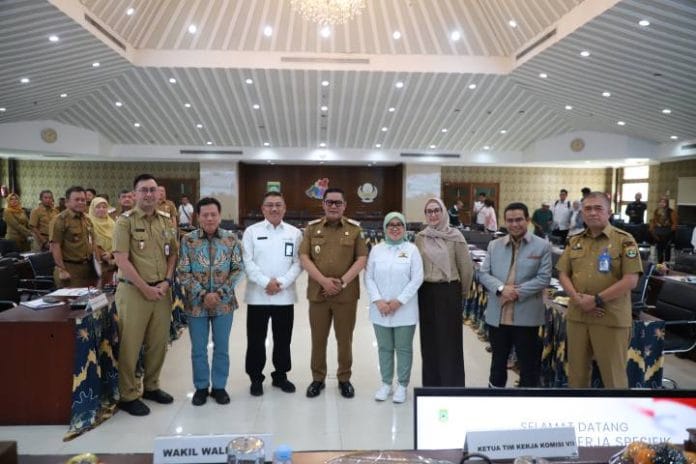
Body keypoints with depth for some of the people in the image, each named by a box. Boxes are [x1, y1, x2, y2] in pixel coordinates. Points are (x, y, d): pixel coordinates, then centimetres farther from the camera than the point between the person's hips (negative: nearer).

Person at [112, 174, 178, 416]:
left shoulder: (167, 221, 9)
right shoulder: (125, 221, -7)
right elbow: (121, 260, -12)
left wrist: (166, 282, -3)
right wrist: (145, 288, -14)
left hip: (162, 290, 5)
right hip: (134, 290, -5)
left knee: (159, 342, 12)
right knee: (130, 344, 3)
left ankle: (151, 386, 30)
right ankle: (128, 395, 17)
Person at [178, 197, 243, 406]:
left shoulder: (231, 239, -3)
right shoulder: (188, 240, -4)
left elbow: (238, 269, -3)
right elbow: (183, 273, -7)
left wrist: (220, 293, -13)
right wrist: (203, 295, -16)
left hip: (224, 303, 0)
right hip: (196, 303, 0)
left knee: (221, 348, 11)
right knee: (198, 349, 11)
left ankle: (219, 386, 27)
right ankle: (201, 387, 28)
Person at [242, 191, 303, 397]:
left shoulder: (295, 233, 5)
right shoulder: (252, 231, 2)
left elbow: (297, 263, -1)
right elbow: (247, 262, -5)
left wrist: (281, 283, -14)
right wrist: (266, 282, -16)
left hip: (285, 296, 1)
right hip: (258, 295, -1)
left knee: (283, 339, 12)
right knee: (256, 340, 7)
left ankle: (280, 375, 29)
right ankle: (256, 378, 23)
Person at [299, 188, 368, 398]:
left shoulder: (355, 228, 2)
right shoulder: (311, 228, 4)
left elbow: (362, 259, -3)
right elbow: (304, 258, -3)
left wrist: (343, 281, -13)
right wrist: (324, 281, -14)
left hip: (346, 294, -1)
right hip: (317, 292, 1)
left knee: (345, 339, 9)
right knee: (318, 339, 10)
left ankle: (344, 379, 26)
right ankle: (317, 379, 26)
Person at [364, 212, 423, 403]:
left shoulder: (411, 249, -2)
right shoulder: (376, 250, 4)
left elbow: (417, 279, -7)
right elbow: (369, 278, 1)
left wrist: (399, 301, -13)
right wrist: (378, 301, -11)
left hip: (405, 310, -2)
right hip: (380, 310, 2)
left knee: (404, 349, 8)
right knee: (384, 348, 12)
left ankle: (402, 385, 22)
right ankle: (386, 383, 27)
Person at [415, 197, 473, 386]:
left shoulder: (455, 236, -6)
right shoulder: (420, 237, 4)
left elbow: (466, 266, -2)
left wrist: (463, 290, 6)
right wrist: (419, 286, 10)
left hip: (448, 292, -3)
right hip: (426, 292, 4)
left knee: (449, 340, 2)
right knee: (429, 339, 10)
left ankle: (452, 385, 14)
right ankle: (431, 383, 24)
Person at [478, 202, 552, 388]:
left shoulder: (542, 246, -2)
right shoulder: (494, 245, 7)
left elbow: (544, 278, -8)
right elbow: (483, 273, 2)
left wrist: (518, 292, -18)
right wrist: (501, 288, -16)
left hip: (526, 316, -3)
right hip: (497, 315, 3)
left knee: (528, 364, 9)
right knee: (498, 360, 18)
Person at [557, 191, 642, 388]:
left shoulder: (624, 240, -5)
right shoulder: (575, 241, 10)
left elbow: (630, 280, -13)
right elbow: (563, 274, 9)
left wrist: (597, 300, -15)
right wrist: (577, 298, -9)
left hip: (611, 318, -5)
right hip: (576, 316, 5)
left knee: (613, 375, 6)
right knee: (576, 372, 16)